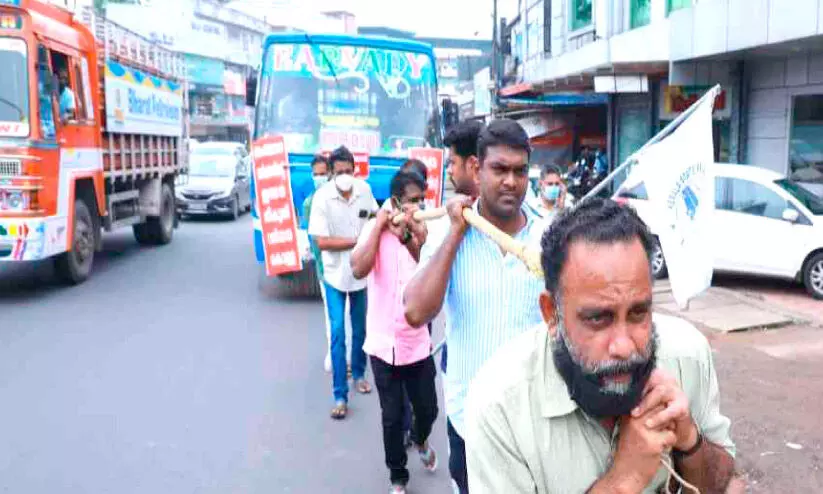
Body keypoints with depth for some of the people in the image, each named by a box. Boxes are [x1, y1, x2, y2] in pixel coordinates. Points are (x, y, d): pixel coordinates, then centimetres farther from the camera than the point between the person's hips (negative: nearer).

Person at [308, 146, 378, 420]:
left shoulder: (364, 189, -8)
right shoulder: (322, 197, -19)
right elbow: (321, 242, -20)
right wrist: (358, 240, -20)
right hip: (335, 275, -3)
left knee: (360, 330, 17)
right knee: (338, 334, -3)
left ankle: (359, 374, 40)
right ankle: (340, 396, 6)